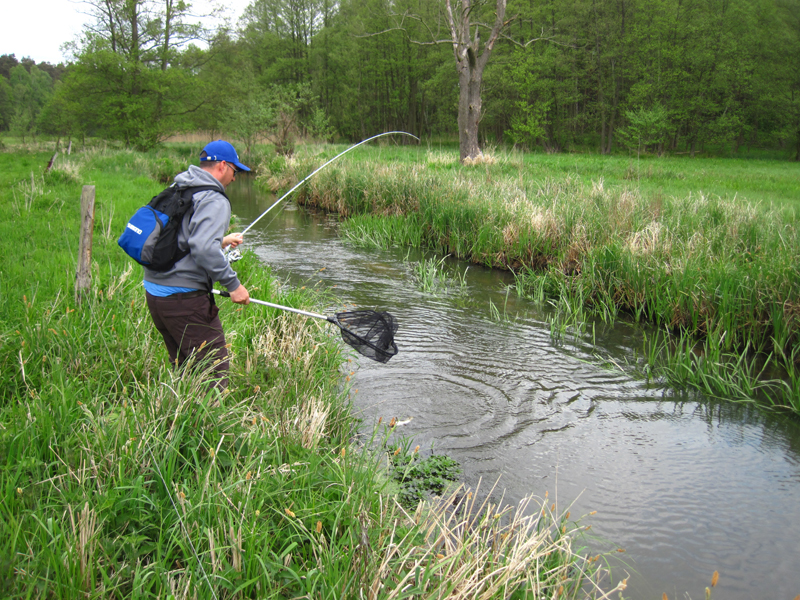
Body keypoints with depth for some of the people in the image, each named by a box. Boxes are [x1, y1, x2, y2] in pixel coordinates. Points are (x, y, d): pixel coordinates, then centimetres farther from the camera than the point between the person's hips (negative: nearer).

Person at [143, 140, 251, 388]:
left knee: (182, 367, 19)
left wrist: (221, 241, 34)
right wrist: (233, 284, -18)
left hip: (153, 290, 9)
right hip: (184, 297, -9)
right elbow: (204, 250, -26)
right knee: (214, 370, -1)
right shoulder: (214, 201, -12)